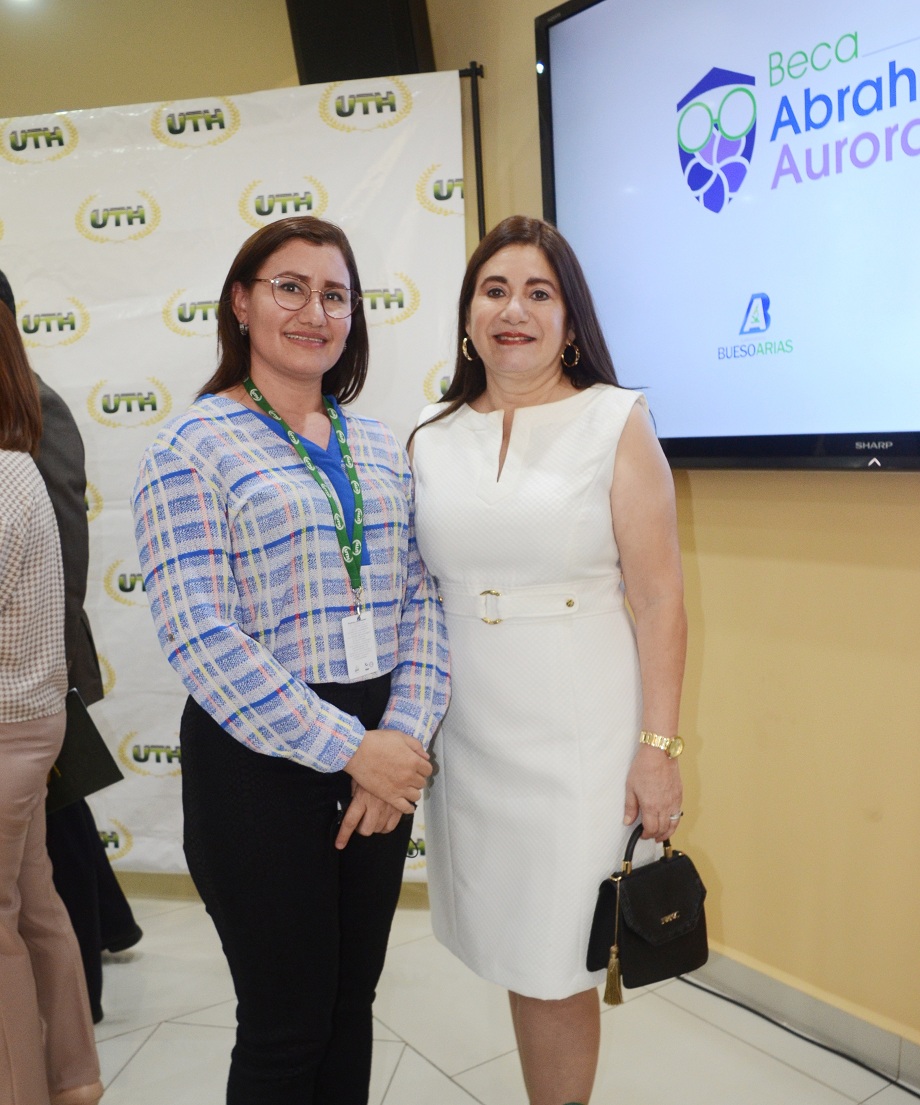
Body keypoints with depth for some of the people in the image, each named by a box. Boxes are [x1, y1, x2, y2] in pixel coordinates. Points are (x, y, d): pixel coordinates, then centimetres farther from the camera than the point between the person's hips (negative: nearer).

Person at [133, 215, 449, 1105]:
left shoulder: (380, 446, 9)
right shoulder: (191, 449, -7)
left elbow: (420, 602, 5)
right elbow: (199, 637, -16)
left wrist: (404, 735, -9)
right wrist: (348, 749, -17)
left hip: (382, 754, 5)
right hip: (259, 763, -5)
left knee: (353, 1003, 19)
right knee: (286, 1025, 9)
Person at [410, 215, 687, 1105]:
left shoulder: (616, 422, -4)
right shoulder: (432, 437, 6)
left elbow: (660, 599, -6)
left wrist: (658, 746, -10)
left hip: (578, 733, -3)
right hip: (467, 735, 4)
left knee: (556, 965, 5)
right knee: (513, 953, 15)